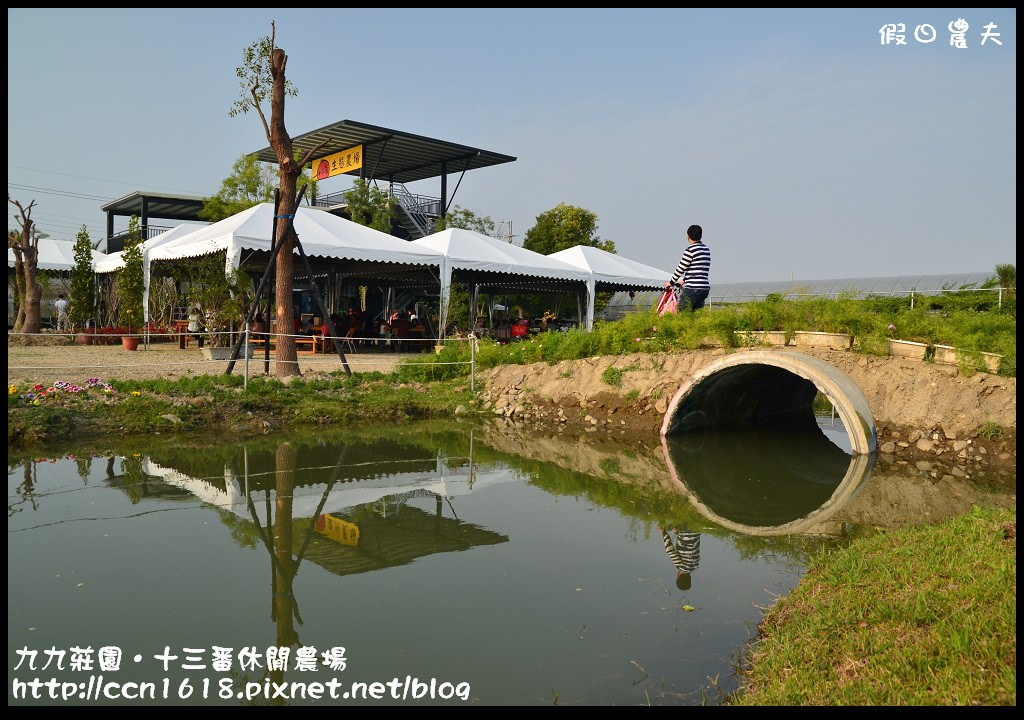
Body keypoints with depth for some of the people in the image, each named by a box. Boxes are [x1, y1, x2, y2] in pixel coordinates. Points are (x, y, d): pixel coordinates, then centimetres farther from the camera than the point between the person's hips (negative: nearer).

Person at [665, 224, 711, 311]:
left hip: (692, 288, -8)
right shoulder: (706, 249, 16)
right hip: (705, 288, 8)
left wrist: (671, 282, 7)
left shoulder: (691, 249, -10)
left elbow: (681, 268, -6)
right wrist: (684, 280, 30)